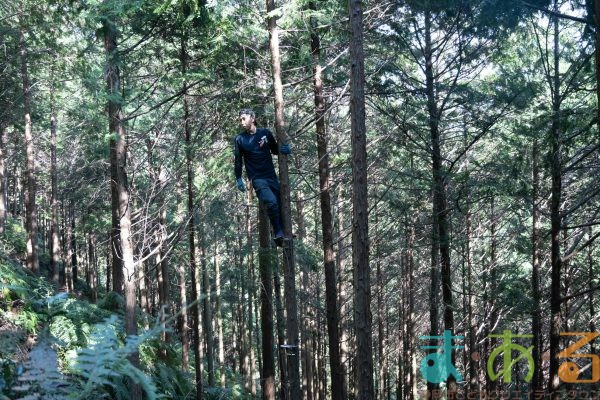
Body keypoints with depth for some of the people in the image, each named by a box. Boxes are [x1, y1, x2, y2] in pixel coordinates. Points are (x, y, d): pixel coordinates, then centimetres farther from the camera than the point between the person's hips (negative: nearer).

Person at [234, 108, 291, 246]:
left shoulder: (265, 133, 3)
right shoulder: (240, 139, -2)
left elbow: (275, 150, 16)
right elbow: (238, 160, 6)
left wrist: (284, 149, -4)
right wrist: (238, 179, 4)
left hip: (272, 176, 3)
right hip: (257, 179, -3)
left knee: (280, 205, 3)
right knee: (271, 202, -23)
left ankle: (284, 234, 17)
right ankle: (278, 235, -13)